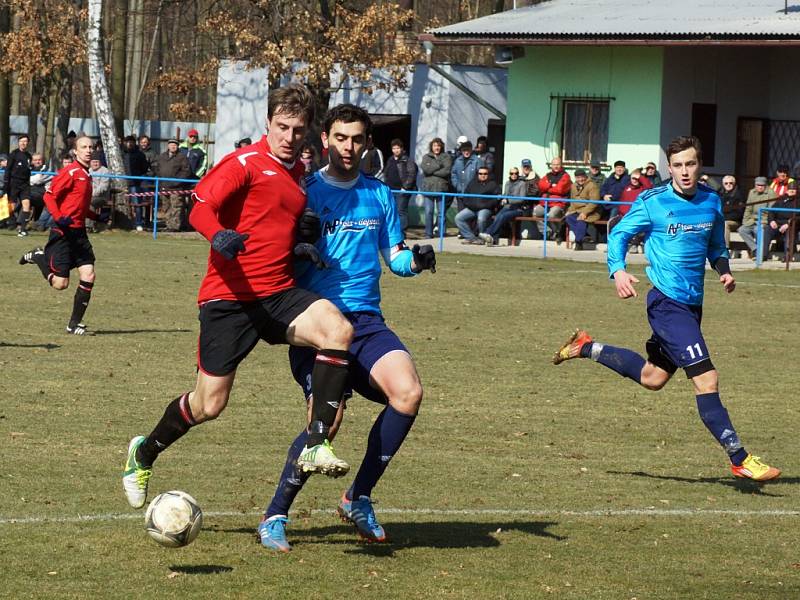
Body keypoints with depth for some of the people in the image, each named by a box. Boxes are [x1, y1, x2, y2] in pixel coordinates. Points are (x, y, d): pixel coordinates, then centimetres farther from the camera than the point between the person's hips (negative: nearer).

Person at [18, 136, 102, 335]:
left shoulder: (86, 175, 15)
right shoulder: (70, 172, -12)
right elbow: (49, 196, -14)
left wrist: (96, 216, 17)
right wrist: (59, 218, -26)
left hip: (79, 233, 8)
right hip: (63, 232, -8)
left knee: (88, 276, -4)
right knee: (60, 284, -7)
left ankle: (75, 324, 5)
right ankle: (38, 257, 21)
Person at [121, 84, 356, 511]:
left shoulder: (300, 173, 16)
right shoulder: (245, 163, -6)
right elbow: (201, 207, -18)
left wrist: (303, 246, 9)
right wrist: (218, 235, -40)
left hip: (279, 292, 5)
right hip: (229, 296, -5)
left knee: (338, 330, -25)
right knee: (209, 404, -1)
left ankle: (316, 445, -24)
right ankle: (143, 454, 29)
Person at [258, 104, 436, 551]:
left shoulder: (380, 196, 15)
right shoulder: (306, 191, 4)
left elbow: (395, 258, 19)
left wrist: (416, 259, -3)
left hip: (366, 319, 4)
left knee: (409, 392, -21)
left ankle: (359, 498, -4)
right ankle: (275, 517, -4)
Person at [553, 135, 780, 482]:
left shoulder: (711, 202, 7)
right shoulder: (652, 202, -9)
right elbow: (619, 234, 1)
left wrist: (723, 270, 2)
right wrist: (618, 271, -16)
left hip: (691, 305, 7)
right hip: (667, 303, -7)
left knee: (653, 378, 22)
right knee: (706, 379, -14)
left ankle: (587, 348, 39)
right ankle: (740, 460, -11)